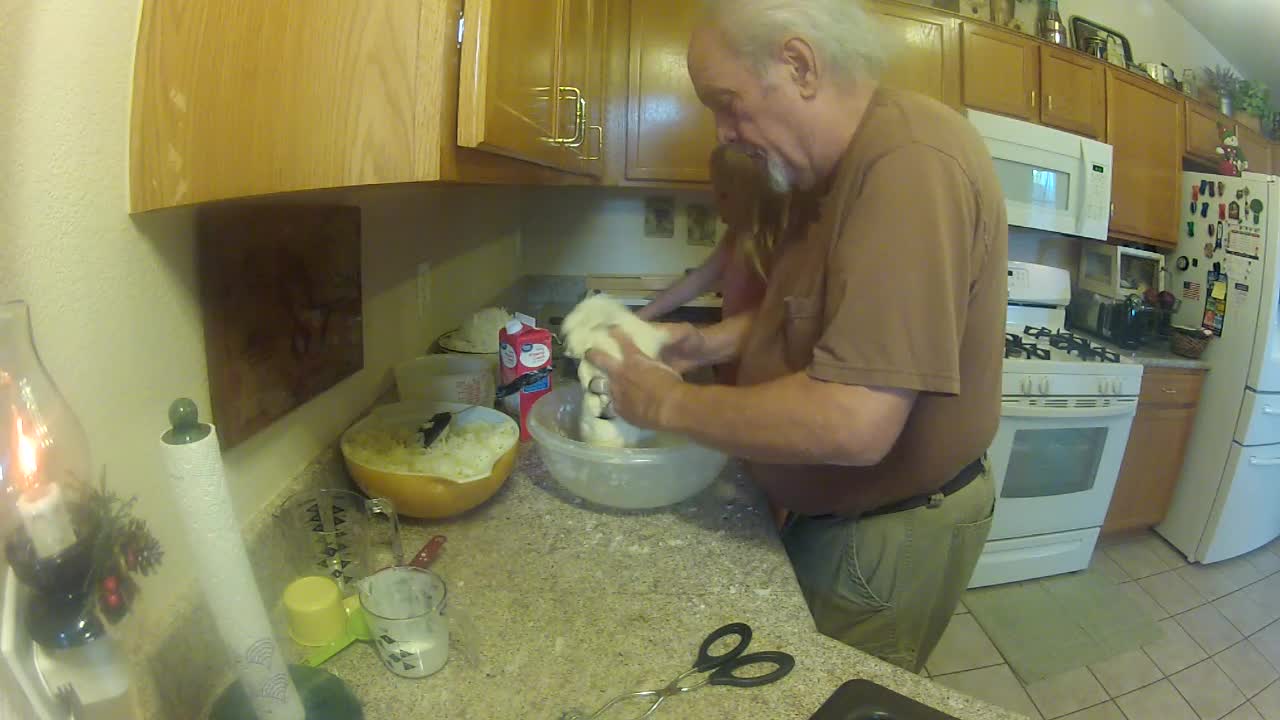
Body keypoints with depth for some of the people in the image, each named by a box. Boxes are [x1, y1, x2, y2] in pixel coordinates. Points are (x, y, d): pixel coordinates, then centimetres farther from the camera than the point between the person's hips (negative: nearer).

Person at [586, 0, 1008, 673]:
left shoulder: (912, 161, -30)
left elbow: (854, 425, -36)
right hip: (827, 511, 9)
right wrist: (710, 342, 0)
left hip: (890, 540, -8)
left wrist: (669, 402, -22)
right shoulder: (834, 166, 4)